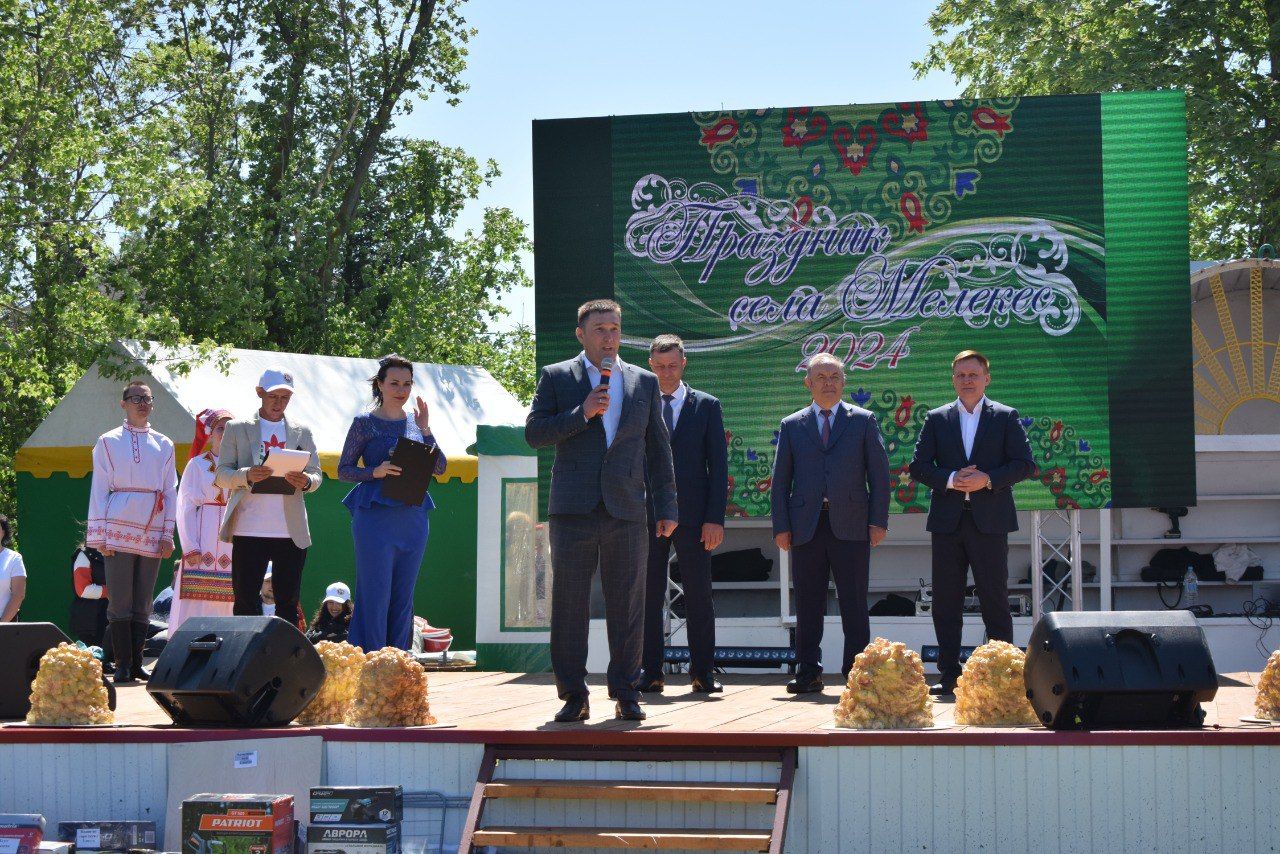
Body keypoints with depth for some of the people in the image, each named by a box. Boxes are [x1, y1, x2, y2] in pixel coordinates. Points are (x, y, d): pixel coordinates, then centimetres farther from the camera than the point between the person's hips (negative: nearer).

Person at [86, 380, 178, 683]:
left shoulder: (163, 445, 14)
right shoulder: (108, 442, 6)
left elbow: (171, 491, 14)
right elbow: (99, 488, 3)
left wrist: (168, 534, 6)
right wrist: (99, 534, -4)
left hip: (152, 531, 3)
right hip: (119, 529, -3)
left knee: (142, 602, 5)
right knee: (120, 601, -4)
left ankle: (136, 663, 9)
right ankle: (123, 665, -1)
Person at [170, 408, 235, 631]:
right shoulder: (197, 465, 4)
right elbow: (185, 508, 0)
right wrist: (191, 547, -10)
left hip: (233, 543, 3)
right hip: (203, 539, -3)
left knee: (226, 603, 0)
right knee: (197, 601, -7)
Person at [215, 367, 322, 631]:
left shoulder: (302, 433, 16)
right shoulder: (237, 429, 9)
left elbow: (316, 475, 13)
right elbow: (221, 476, 4)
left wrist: (306, 481, -11)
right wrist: (247, 475, -18)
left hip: (291, 532, 2)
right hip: (249, 530, -2)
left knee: (288, 601, 2)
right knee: (245, 599, -3)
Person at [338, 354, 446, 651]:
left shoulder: (415, 423, 14)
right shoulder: (365, 423, 1)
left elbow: (440, 468, 8)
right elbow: (343, 470, 1)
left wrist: (425, 430, -4)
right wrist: (375, 472, -16)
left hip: (413, 518, 5)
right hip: (376, 516, -5)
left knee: (403, 598, 8)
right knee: (376, 596, -7)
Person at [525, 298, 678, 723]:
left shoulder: (644, 382, 13)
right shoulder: (555, 377, 7)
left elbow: (658, 449, 13)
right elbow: (533, 433, -1)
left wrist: (666, 508, 7)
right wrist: (581, 413, -13)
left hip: (627, 512, 1)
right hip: (573, 511, -1)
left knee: (627, 607, 2)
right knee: (569, 604, 0)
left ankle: (626, 695, 10)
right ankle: (573, 696, 7)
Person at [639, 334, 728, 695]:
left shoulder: (706, 405, 7)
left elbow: (718, 464, 3)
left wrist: (715, 518, -6)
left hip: (692, 516, -1)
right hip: (647, 516, 1)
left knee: (699, 597, 1)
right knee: (648, 597, 3)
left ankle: (703, 672, 8)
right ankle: (651, 673, 8)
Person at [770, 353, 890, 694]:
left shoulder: (864, 421, 10)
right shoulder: (791, 426, 13)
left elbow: (879, 473, 6)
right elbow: (781, 480, 10)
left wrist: (879, 521, -4)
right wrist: (781, 526, 1)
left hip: (851, 525, -1)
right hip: (806, 526, 1)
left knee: (854, 603, -1)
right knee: (808, 604, 3)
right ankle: (808, 673, 8)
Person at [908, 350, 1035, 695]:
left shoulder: (1006, 417, 6)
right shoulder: (936, 419, 11)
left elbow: (1025, 464, 0)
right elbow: (919, 466, 6)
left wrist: (988, 479, -14)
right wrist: (950, 480, -12)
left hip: (989, 521, -2)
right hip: (947, 521, 2)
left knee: (995, 599, -1)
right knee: (946, 601, 3)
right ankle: (949, 675, 9)